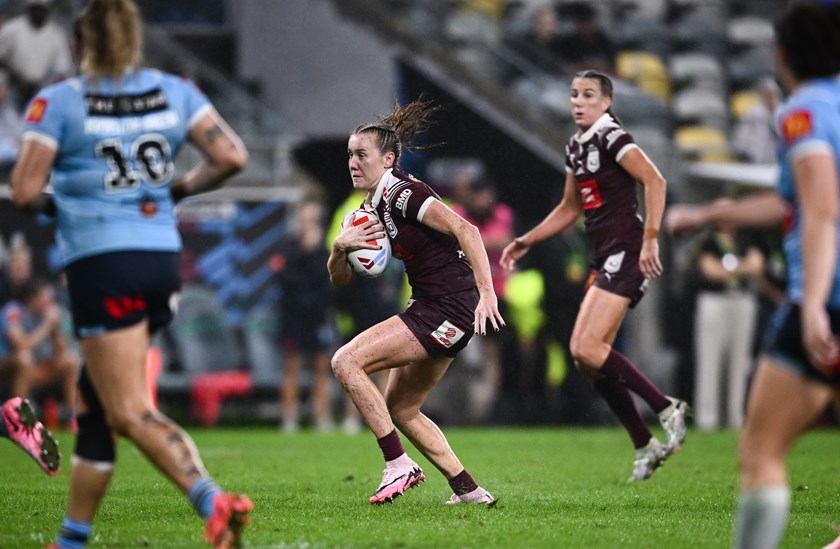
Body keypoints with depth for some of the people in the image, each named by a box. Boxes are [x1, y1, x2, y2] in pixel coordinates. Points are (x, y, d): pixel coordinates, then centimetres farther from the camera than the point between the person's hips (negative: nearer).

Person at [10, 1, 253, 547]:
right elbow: (232, 157, -2)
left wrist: (51, 200, 11)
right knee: (95, 402, 18)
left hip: (101, 265, -6)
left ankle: (213, 501, -28)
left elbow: (25, 192, -11)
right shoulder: (175, 92, 6)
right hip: (163, 260, 6)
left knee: (130, 413, -5)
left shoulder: (57, 103, -6)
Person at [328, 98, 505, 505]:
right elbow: (339, 278, 16)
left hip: (449, 310, -10)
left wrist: (487, 293, -30)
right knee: (399, 410, 16)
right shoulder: (372, 209, 13)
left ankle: (399, 466, -12)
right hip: (429, 309, 10)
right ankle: (468, 490, 20)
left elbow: (465, 230, -23)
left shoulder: (403, 193, -15)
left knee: (346, 361, -15)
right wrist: (340, 246, -6)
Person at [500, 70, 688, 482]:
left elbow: (654, 180, -23)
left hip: (626, 254, -10)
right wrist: (525, 243, 27)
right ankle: (646, 448, 10)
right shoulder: (576, 148, 18)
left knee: (587, 350, -17)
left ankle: (668, 410, -7)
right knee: (586, 356, 5)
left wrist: (650, 238, -30)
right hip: (604, 259, 10)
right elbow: (569, 210, 30)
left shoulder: (612, 138, -10)